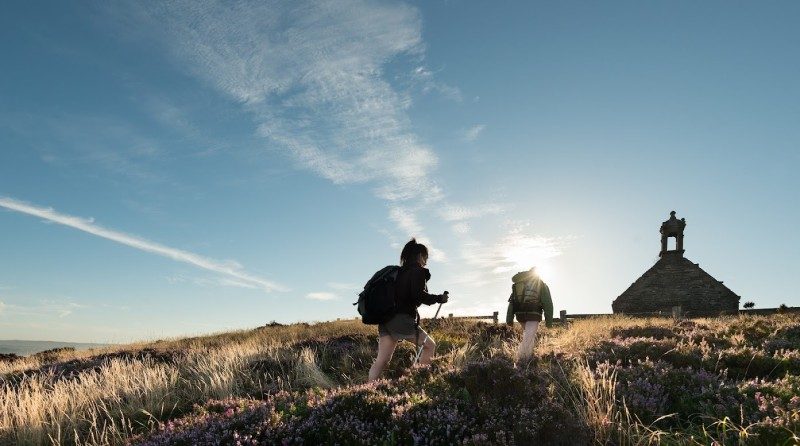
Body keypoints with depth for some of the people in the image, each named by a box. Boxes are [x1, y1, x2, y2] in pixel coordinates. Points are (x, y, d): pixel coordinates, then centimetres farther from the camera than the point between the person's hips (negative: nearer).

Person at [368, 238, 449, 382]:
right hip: (403, 320, -7)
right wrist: (439, 298, -4)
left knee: (381, 360, 2)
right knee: (430, 345, 13)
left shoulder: (399, 272, 20)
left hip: (386, 320, 7)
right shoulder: (418, 271, -2)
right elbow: (418, 295, -15)